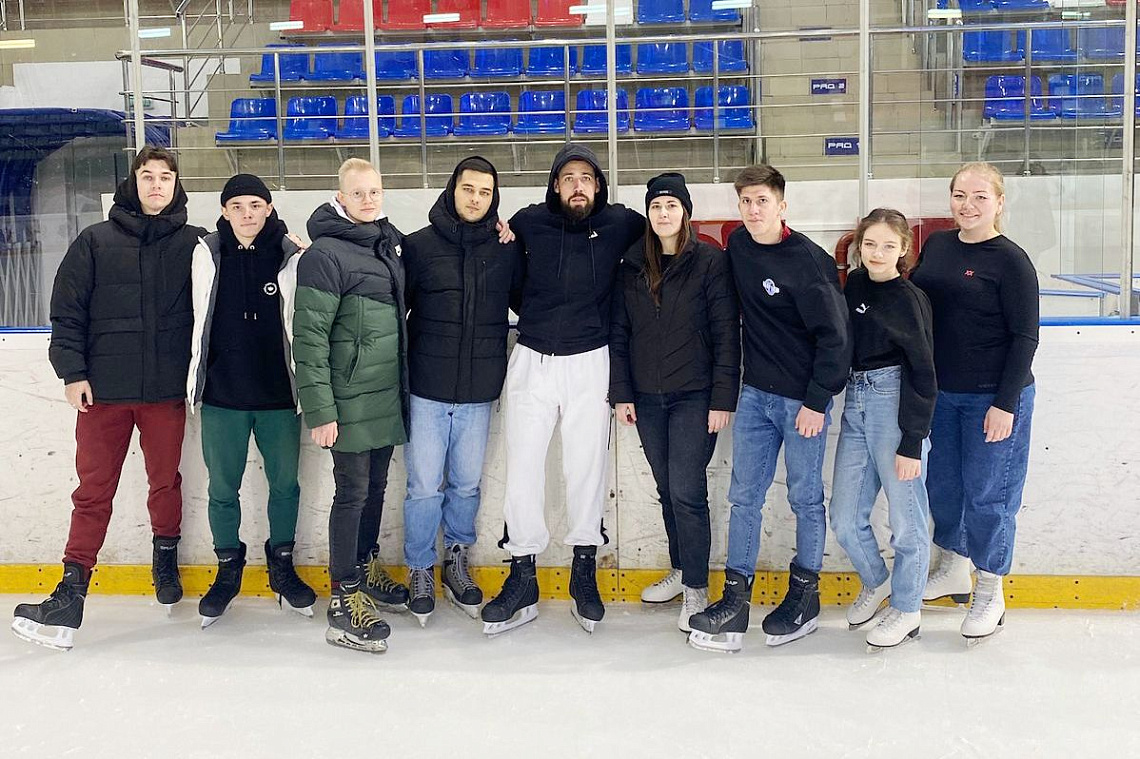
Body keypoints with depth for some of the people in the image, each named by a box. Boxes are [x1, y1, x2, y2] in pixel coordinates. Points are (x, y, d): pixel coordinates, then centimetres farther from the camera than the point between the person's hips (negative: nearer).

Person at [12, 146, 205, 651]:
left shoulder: (195, 244, 4)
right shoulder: (96, 241, 4)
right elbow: (67, 311, 3)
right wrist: (72, 371, -3)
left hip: (167, 390, 0)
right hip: (103, 390, 0)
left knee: (165, 481, 11)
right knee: (93, 491, 2)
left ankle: (166, 561, 32)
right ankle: (72, 592, 6)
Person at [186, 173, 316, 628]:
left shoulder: (291, 256, -5)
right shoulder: (208, 253, -1)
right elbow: (201, 321, 8)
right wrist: (195, 380, 10)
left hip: (278, 394, 0)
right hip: (221, 394, 1)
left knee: (285, 484, 10)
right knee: (222, 488, 9)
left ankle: (282, 567, 28)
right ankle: (228, 570, 27)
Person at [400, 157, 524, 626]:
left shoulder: (507, 251, 3)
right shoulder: (419, 246, -2)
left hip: (479, 393, 2)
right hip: (427, 391, -2)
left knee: (466, 484, 13)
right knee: (424, 487, 3)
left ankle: (456, 561, 31)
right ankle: (421, 572, 20)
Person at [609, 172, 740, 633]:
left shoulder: (711, 262, -6)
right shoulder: (632, 266, 7)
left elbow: (726, 335, -7)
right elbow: (619, 333, 10)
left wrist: (722, 399, -12)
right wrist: (621, 393, 5)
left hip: (694, 396, -4)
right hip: (646, 397, 5)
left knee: (686, 491, -8)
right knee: (667, 490, 12)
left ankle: (697, 588, 4)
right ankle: (681, 570, 27)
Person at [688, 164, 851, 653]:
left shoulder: (807, 260, -16)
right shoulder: (738, 245, 4)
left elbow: (834, 334, -15)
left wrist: (816, 402, -16)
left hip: (804, 397, -6)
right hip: (756, 393, 6)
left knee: (805, 497, 6)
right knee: (744, 496, 4)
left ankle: (804, 596, 21)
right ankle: (735, 599, 8)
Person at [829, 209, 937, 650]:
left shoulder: (909, 299, -7)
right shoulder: (854, 284, 9)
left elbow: (922, 375, -8)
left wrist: (912, 443, -11)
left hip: (895, 405, -6)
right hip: (855, 403, 6)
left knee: (906, 518, 3)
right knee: (844, 519, 10)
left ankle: (906, 610, 20)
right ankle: (876, 582, 36)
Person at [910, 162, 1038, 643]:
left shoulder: (1011, 261, -12)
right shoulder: (936, 245, 5)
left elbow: (1024, 338, -11)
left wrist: (1006, 404, -15)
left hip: (994, 398, -6)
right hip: (939, 394, 6)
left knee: (987, 494, 2)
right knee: (941, 484, 16)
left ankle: (990, 594, 19)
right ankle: (952, 571, 36)